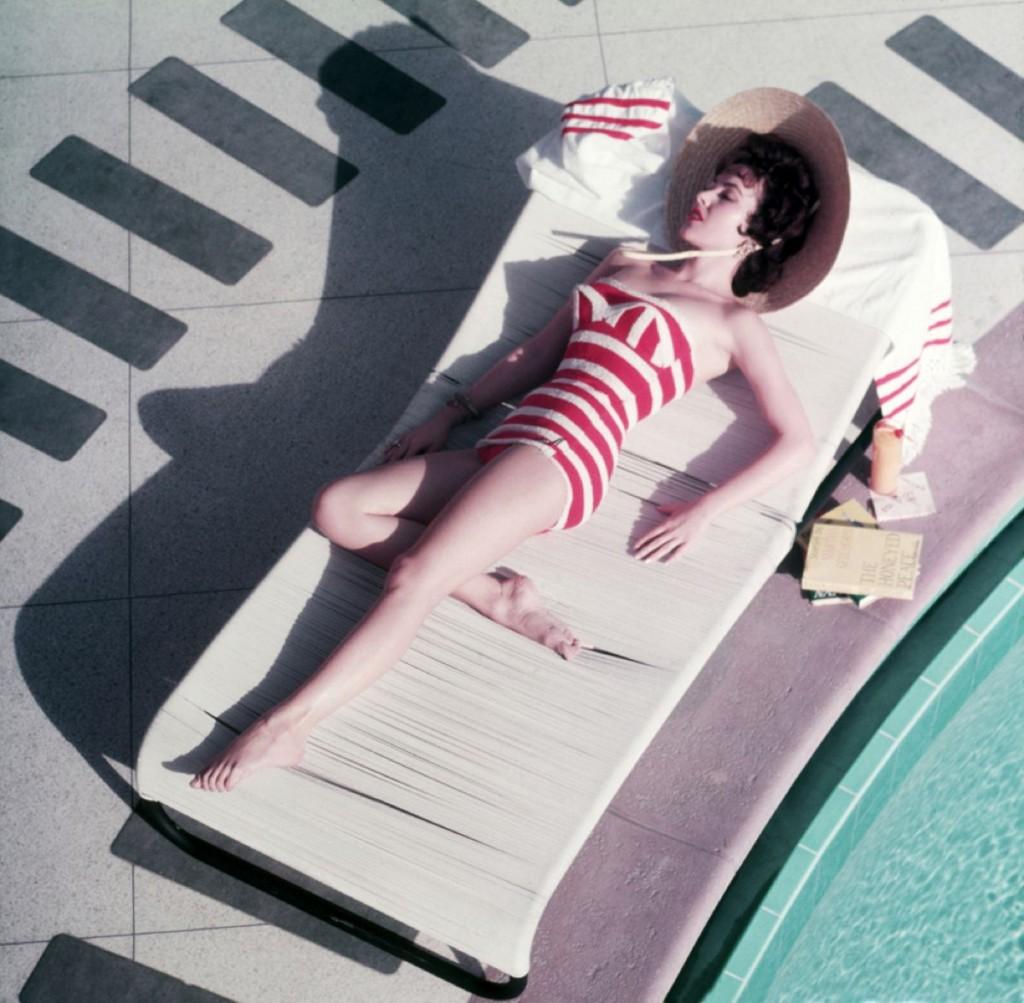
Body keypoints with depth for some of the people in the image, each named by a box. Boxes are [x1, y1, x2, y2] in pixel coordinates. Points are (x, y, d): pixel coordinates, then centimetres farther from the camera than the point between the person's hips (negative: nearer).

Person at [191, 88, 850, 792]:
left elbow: (798, 441, 1)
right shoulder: (625, 265, 25)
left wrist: (705, 511, -6)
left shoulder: (735, 322, 6)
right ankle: (497, 596, -13)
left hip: (560, 459, -8)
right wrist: (450, 416, 17)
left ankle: (283, 729, -20)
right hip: (506, 450, 8)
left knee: (412, 583, -22)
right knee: (337, 508, -8)